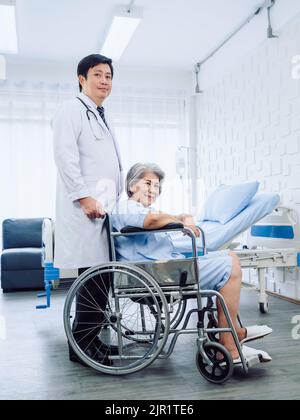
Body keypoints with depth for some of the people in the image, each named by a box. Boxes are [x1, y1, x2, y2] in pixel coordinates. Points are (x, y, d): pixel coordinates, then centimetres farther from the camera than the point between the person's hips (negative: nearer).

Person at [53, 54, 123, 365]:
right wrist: (84, 196, -19)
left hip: (104, 207, 8)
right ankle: (81, 345, 4)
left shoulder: (102, 118, 26)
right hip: (85, 207, -8)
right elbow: (65, 156, -13)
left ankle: (90, 337, 18)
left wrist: (114, 200, 17)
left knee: (100, 276, 8)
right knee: (93, 275, -8)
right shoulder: (72, 109, 0)